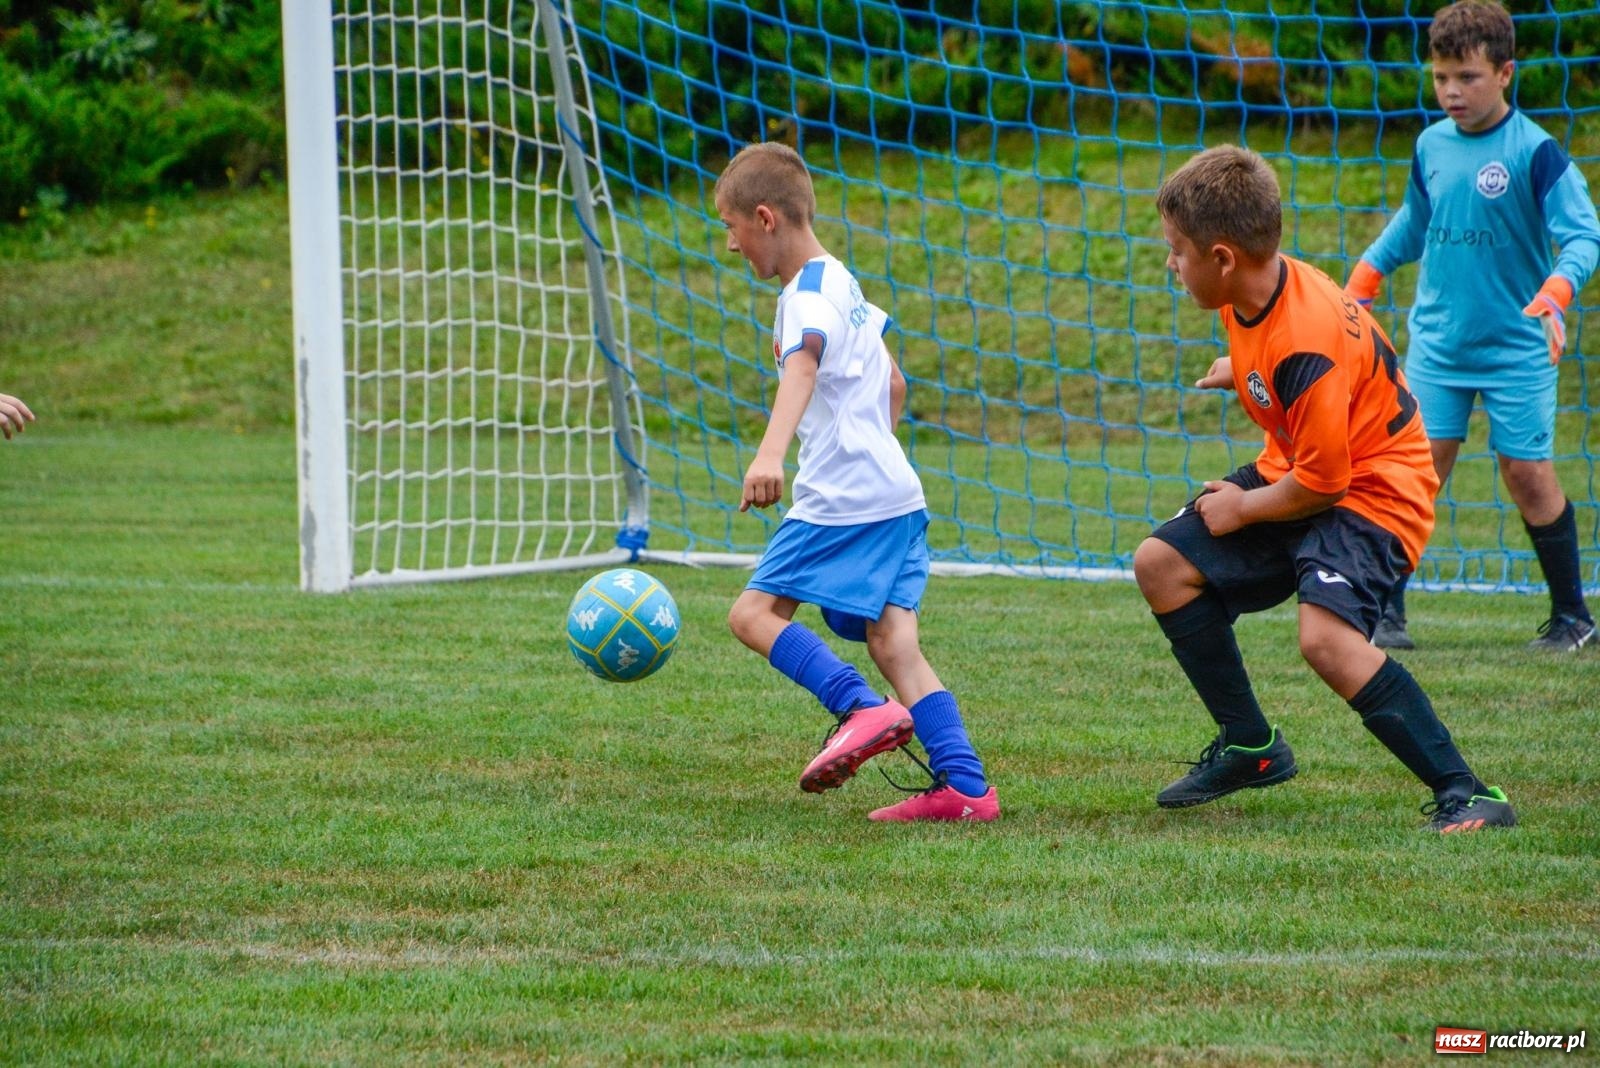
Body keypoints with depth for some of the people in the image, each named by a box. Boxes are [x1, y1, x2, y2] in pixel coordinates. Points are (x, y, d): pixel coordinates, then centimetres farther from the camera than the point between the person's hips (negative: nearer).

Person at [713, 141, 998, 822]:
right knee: (893, 644, 2)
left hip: (842, 499, -10)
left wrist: (769, 455, -47)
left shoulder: (808, 293, -11)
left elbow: (803, 365, -32)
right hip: (896, 493, 10)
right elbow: (892, 383, 34)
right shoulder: (841, 284, 21)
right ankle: (966, 787, -8)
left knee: (755, 612, -7)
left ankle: (862, 709, -23)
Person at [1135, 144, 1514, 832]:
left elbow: (1319, 482, -25)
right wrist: (1243, 372, 36)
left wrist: (1243, 508, -9)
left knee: (1325, 635, -33)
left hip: (1372, 491, -10)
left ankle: (1463, 793, -27)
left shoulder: (1307, 344, -31)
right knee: (1161, 564, 8)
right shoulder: (1254, 294, -4)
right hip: (1295, 470, 10)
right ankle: (1251, 747, 20)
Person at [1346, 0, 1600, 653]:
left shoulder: (1534, 152, -12)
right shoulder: (1431, 147, 5)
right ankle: (1386, 614, -2)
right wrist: (1363, 279, 19)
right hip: (1437, 346, 4)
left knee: (1529, 476, -1)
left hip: (1517, 348, -4)